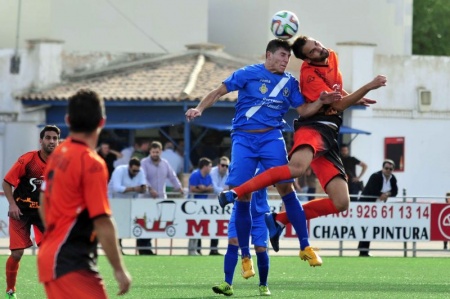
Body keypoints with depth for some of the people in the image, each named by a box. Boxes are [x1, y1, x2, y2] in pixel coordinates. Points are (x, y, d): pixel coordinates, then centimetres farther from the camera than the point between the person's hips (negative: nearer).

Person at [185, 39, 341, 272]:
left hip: (271, 137, 2)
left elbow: (304, 110, 7)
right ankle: (245, 256, 8)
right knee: (242, 196, -5)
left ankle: (305, 247, -6)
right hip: (243, 138, -2)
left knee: (286, 186, -13)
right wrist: (199, 108, -13)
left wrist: (321, 102, -11)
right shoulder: (249, 74, 0)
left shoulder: (290, 82, 10)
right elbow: (219, 91, 1)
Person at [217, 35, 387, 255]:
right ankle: (235, 193, -37)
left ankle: (279, 220, 4)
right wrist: (369, 87, -16)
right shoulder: (310, 75, -10)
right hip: (313, 128, -8)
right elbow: (339, 104, -15)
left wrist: (355, 99, 27)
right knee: (297, 166, -43)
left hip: (328, 138, 8)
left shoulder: (332, 58, 16)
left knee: (341, 203, -5)